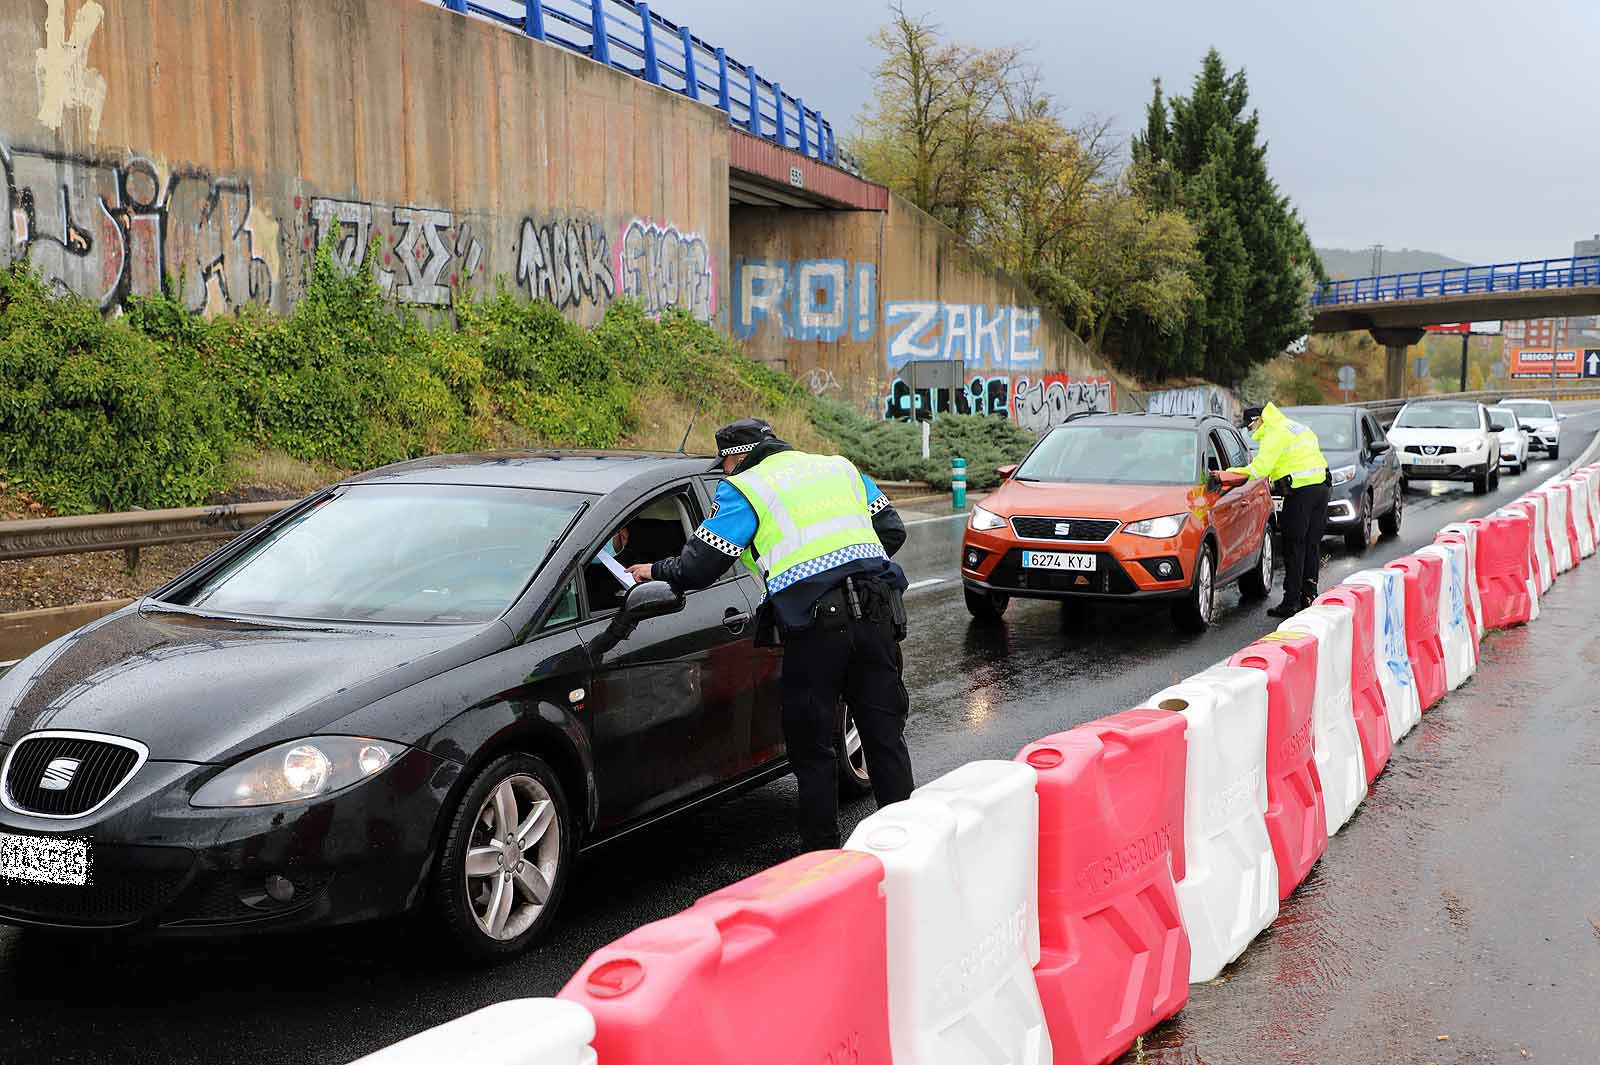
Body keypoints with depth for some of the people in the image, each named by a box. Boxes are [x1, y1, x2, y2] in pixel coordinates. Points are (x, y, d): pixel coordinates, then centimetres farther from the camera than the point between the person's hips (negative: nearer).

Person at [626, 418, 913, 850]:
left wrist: (655, 570, 21)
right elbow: (892, 530, 20)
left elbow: (698, 567, 2)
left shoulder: (743, 491, 5)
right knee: (885, 735, 12)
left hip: (816, 624, -5)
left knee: (813, 748, 7)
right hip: (876, 616, 5)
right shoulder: (841, 468, 21)